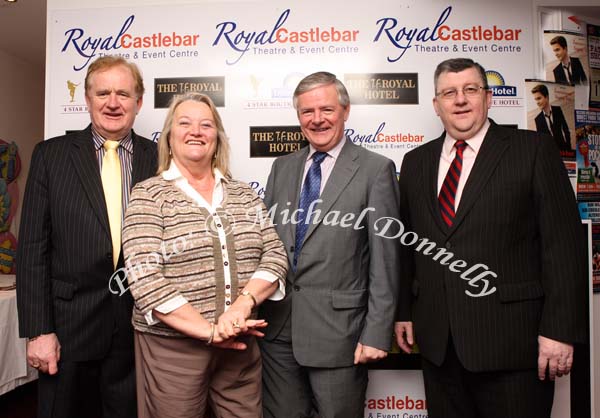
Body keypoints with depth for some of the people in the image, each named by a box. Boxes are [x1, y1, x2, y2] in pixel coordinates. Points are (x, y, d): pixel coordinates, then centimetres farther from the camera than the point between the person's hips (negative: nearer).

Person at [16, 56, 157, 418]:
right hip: (69, 327, 0)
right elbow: (33, 249, -2)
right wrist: (37, 330, -6)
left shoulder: (159, 159, 1)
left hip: (140, 330, 1)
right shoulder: (51, 154, 0)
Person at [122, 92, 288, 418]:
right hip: (171, 346, -3)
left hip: (240, 345, 4)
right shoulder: (149, 195, -4)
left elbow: (275, 256, 0)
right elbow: (145, 279, -13)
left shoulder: (245, 195, 7)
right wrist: (210, 330, -17)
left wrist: (242, 305, -17)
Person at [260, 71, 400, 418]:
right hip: (277, 328, 5)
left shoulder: (375, 170, -6)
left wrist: (377, 332, -11)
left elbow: (384, 259, -8)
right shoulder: (282, 167, 9)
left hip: (337, 329, -4)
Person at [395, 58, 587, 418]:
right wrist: (403, 312, 10)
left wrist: (560, 330, -11)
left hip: (511, 338, -3)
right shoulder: (416, 162, 9)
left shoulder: (533, 150, -2)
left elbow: (565, 242, -6)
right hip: (437, 341, 4)